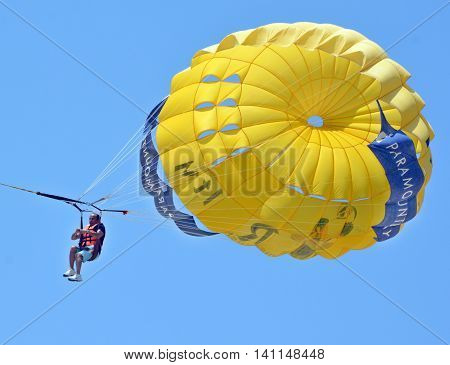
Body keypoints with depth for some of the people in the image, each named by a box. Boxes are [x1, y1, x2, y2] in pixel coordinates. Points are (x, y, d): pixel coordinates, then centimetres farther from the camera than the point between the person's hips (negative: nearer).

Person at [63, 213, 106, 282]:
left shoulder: (100, 226, 5)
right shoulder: (86, 227, 23)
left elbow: (98, 235, -20)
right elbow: (73, 238, 21)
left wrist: (87, 231, -27)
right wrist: (76, 232, -2)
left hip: (93, 251, -6)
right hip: (83, 248, 7)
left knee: (78, 255, -29)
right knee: (73, 248, -19)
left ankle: (78, 275, -36)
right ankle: (71, 270, -16)